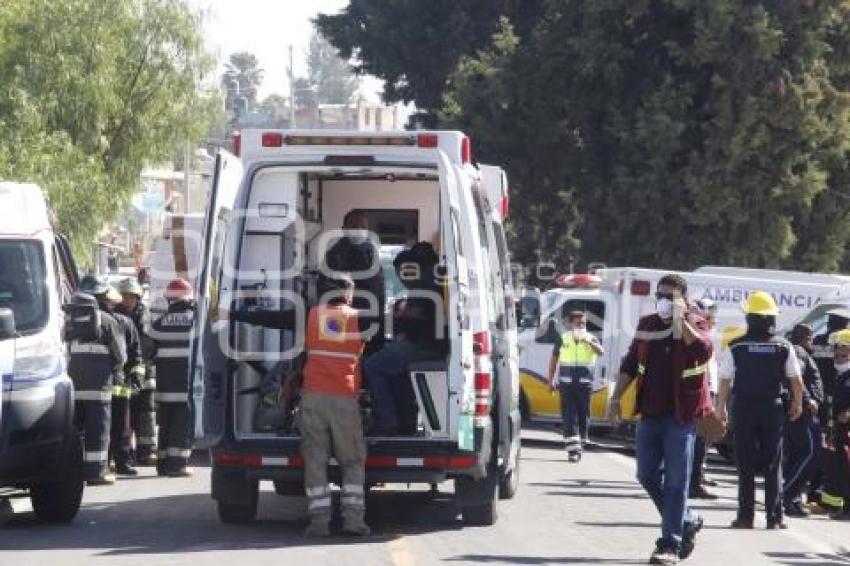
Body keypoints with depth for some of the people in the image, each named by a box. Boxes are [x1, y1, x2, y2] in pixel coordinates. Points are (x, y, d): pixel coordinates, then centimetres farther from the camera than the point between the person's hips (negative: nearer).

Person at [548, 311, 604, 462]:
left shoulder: (591, 339, 6)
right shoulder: (563, 339, 7)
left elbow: (601, 352, -12)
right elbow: (554, 360, 12)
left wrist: (589, 342, -27)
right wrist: (551, 380, 7)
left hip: (584, 383, 1)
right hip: (566, 383, -1)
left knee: (583, 415, 4)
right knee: (569, 415, -6)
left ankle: (579, 444, 17)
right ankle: (573, 449, -9)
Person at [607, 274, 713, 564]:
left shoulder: (693, 324, -3)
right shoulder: (647, 325, 11)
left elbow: (704, 351, -25)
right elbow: (630, 364, 17)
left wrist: (681, 321, -23)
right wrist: (616, 398, 10)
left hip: (680, 415, -6)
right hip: (650, 412, 6)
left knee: (675, 481, -5)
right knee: (648, 475, 9)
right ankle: (687, 521, 27)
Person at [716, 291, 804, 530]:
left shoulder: (736, 347, -6)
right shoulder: (783, 347, -2)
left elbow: (725, 380, -5)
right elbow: (796, 380, 1)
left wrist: (721, 407, 6)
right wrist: (797, 404, 16)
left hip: (744, 409, -1)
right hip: (773, 408, 1)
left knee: (745, 465, 5)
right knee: (773, 465, 6)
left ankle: (746, 516, 4)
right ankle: (774, 517, 5)